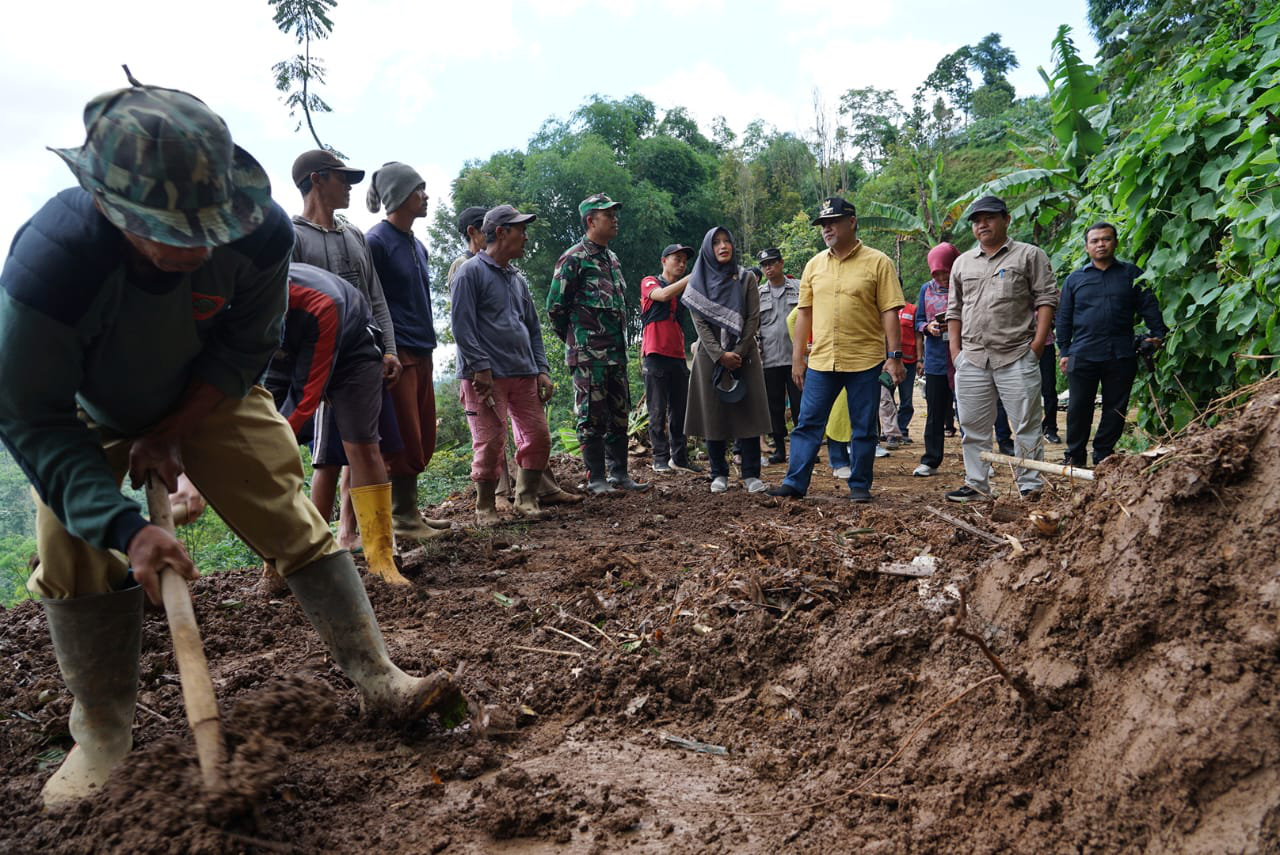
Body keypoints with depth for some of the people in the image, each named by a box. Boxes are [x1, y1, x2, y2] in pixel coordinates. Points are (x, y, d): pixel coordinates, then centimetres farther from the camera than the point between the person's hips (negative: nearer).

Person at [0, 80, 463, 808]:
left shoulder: (260, 233, -33)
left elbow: (246, 349, -15)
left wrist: (173, 430, -20)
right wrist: (124, 527, -39)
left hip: (212, 394, 1)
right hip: (89, 417, 0)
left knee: (294, 519, -8)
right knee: (74, 551, -9)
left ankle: (380, 678, 0)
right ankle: (102, 736, 11)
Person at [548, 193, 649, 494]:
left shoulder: (613, 259, 17)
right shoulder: (573, 258, -8)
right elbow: (555, 306, -8)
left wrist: (618, 341, 17)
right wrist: (576, 340, 2)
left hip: (616, 352, 8)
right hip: (588, 354, -8)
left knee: (619, 413, 10)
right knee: (592, 416, -3)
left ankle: (619, 474, 19)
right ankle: (596, 479, 5)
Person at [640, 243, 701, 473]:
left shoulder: (685, 291, 20)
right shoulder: (650, 282, 4)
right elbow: (664, 295, -17)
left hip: (678, 357, 6)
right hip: (656, 355, -5)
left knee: (679, 410, 6)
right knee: (658, 411, -3)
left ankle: (680, 457, 11)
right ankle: (660, 458, 1)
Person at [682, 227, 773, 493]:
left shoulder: (747, 278, 8)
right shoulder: (699, 281, 6)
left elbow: (753, 319, 1)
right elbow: (699, 322, -2)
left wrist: (738, 352, -10)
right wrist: (720, 354, -12)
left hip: (744, 353, 0)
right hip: (710, 355, 0)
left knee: (748, 411, -4)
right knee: (713, 413, 0)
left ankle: (751, 474, -1)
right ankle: (719, 474, 8)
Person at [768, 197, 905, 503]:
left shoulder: (878, 262, -2)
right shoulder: (814, 265, 10)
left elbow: (889, 312, -4)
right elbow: (805, 313, 12)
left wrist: (894, 356, -10)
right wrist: (797, 358, 9)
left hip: (865, 362, -3)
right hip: (820, 361, 3)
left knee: (864, 429, 6)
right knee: (808, 424, 4)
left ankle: (860, 486, 17)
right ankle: (795, 482, 10)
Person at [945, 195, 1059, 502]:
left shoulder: (1029, 255, 5)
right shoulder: (962, 263, 17)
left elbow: (1046, 299, -1)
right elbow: (954, 311, 19)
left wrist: (1037, 344, -10)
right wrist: (955, 351, 9)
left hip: (1017, 358, -4)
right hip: (972, 359, 4)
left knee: (1026, 425, -1)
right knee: (973, 427, 7)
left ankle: (1031, 486, 7)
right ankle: (977, 484, 16)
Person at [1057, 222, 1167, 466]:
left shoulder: (1132, 274, 10)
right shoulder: (1075, 279, 11)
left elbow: (1149, 306, 10)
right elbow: (1064, 318, 11)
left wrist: (1158, 334, -2)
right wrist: (1064, 351, 6)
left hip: (1121, 355, 0)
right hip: (1082, 355, 0)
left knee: (1116, 409, 5)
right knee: (1078, 408, 2)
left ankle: (1103, 456, 17)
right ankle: (1074, 456, 14)